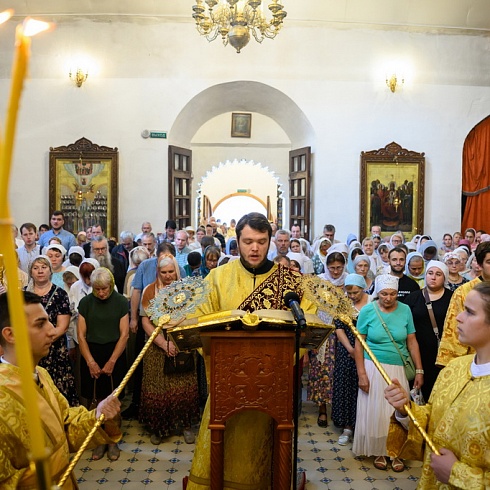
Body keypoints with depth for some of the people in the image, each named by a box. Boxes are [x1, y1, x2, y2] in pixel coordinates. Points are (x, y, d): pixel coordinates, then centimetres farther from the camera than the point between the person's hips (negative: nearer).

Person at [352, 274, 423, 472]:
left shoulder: (405, 310, -5)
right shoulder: (367, 311, -9)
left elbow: (412, 342, 2)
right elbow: (359, 344, -6)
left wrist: (419, 370, 0)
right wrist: (361, 374, -9)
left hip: (399, 369, 1)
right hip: (374, 368, -1)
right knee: (376, 411, 8)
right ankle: (379, 451, 28)